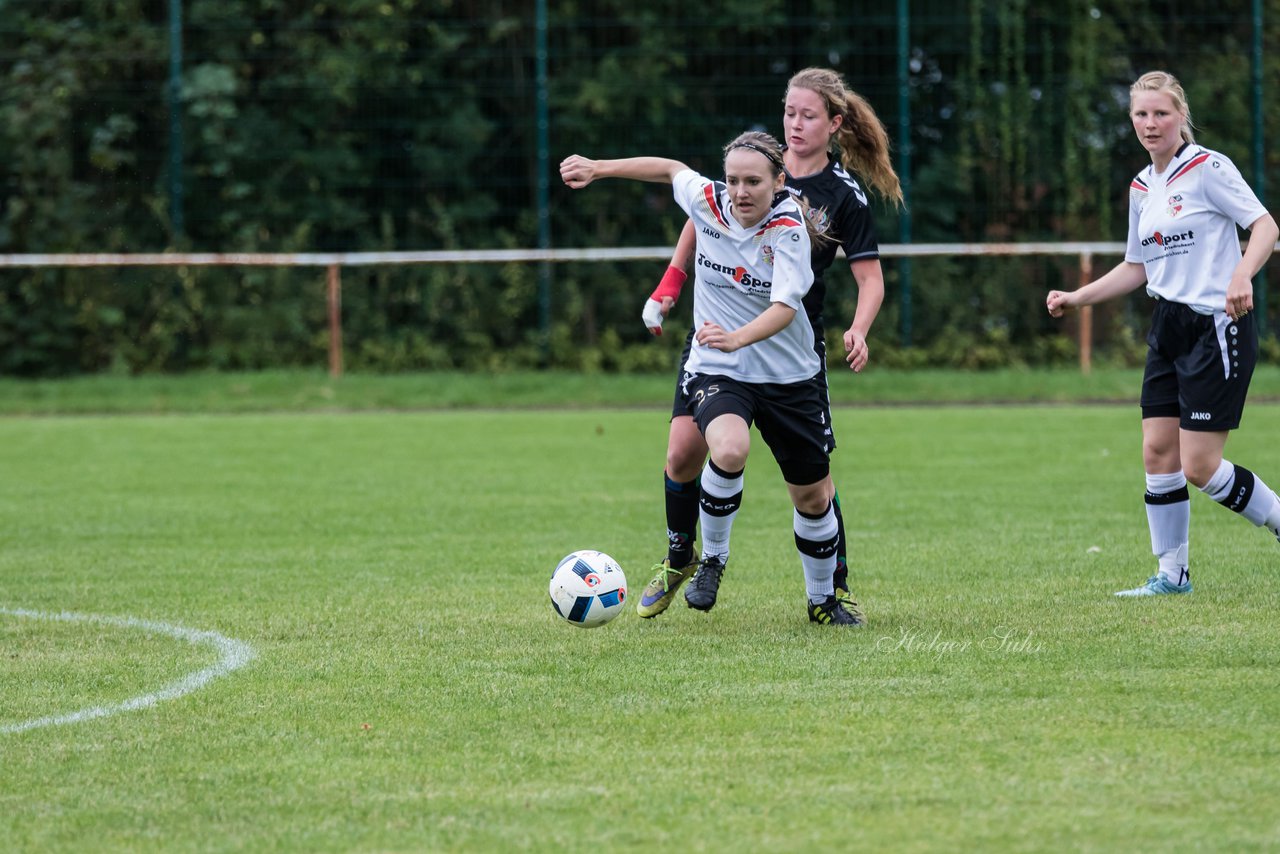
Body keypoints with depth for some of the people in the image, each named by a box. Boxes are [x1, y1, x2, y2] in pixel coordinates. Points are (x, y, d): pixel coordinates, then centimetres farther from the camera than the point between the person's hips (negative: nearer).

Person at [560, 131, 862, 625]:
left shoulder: (788, 230, -18)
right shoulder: (708, 203, -9)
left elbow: (785, 306, -30)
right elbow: (671, 170, 13)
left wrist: (737, 338, -47)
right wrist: (598, 169, 14)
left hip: (788, 378, 0)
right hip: (715, 372, 0)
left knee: (813, 498, 10)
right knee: (729, 451, -32)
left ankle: (822, 600, 35)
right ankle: (712, 559, -8)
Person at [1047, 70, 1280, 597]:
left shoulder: (1208, 168, -10)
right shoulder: (1142, 188, 13)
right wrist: (1076, 297, 15)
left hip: (1218, 327, -8)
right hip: (1169, 328, 8)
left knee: (1199, 465, -10)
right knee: (1157, 451, 2)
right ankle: (1172, 574, 10)